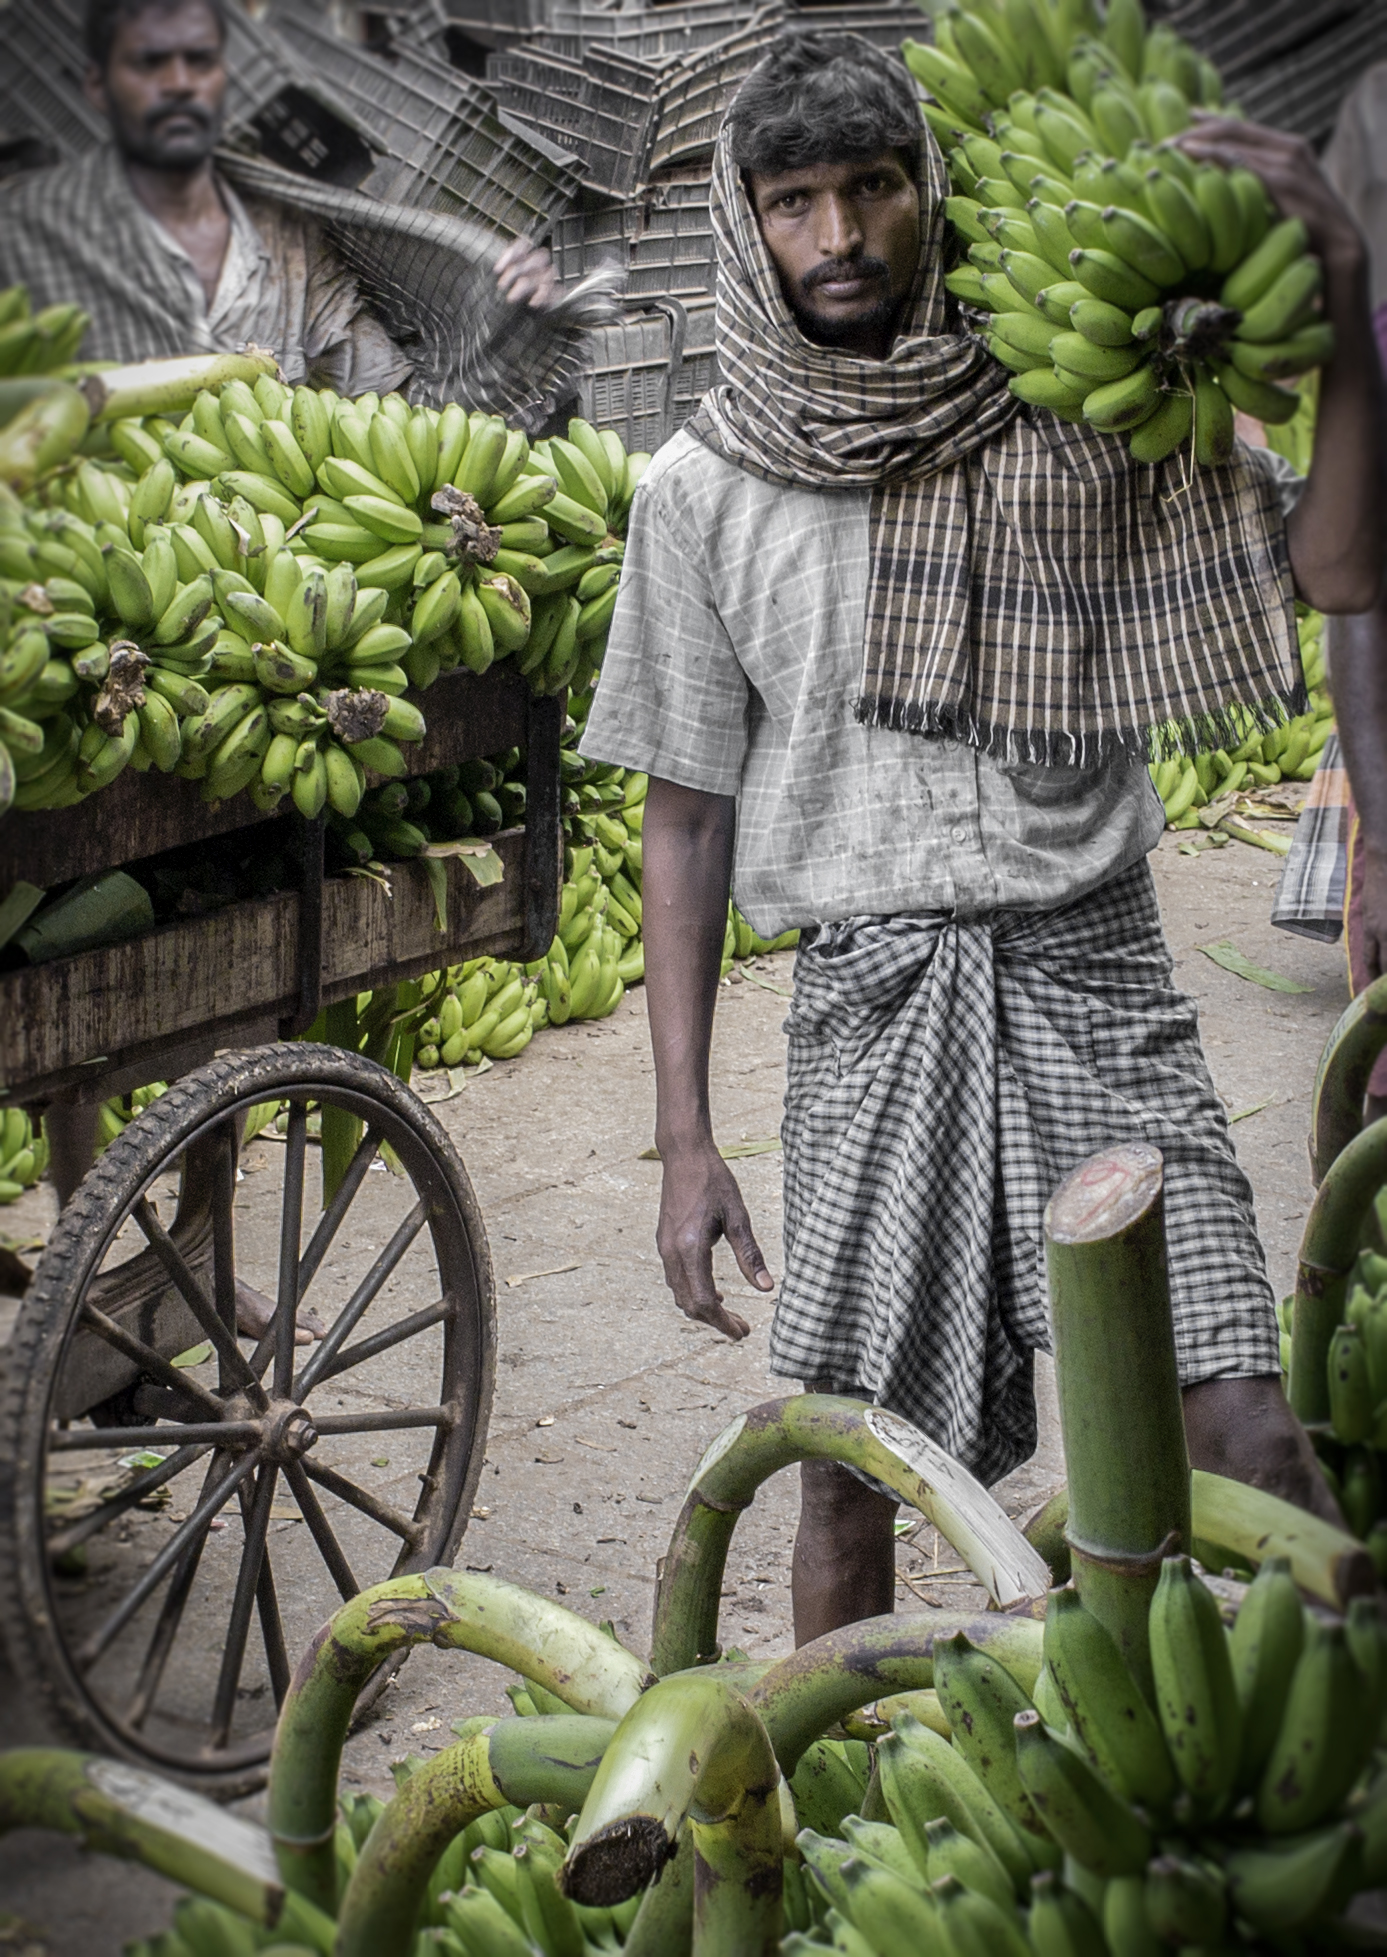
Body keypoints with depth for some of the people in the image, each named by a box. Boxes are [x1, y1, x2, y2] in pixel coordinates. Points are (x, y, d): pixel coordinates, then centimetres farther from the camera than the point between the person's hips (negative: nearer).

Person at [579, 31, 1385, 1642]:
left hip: (1089, 970, -1)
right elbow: (687, 814, 8)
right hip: (869, 988, 1)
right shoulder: (703, 488, 5)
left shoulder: (1075, 415, 3)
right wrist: (684, 1136, 4)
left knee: (1241, 1432, -12)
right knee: (848, 1468, 5)